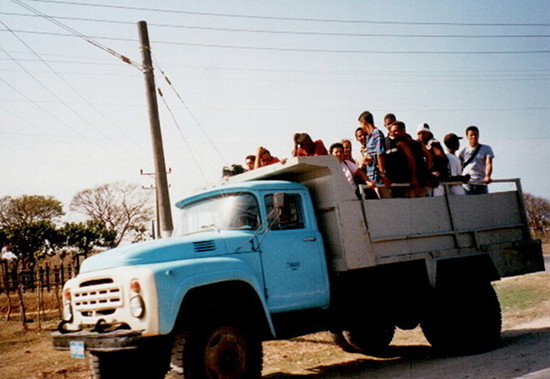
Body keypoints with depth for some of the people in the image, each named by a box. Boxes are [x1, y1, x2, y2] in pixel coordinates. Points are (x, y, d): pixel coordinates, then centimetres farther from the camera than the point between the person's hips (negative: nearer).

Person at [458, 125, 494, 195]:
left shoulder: (486, 148, 9)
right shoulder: (463, 151, 10)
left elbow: (489, 163, -4)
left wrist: (487, 176, -22)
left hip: (481, 183, 1)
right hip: (466, 183, -1)